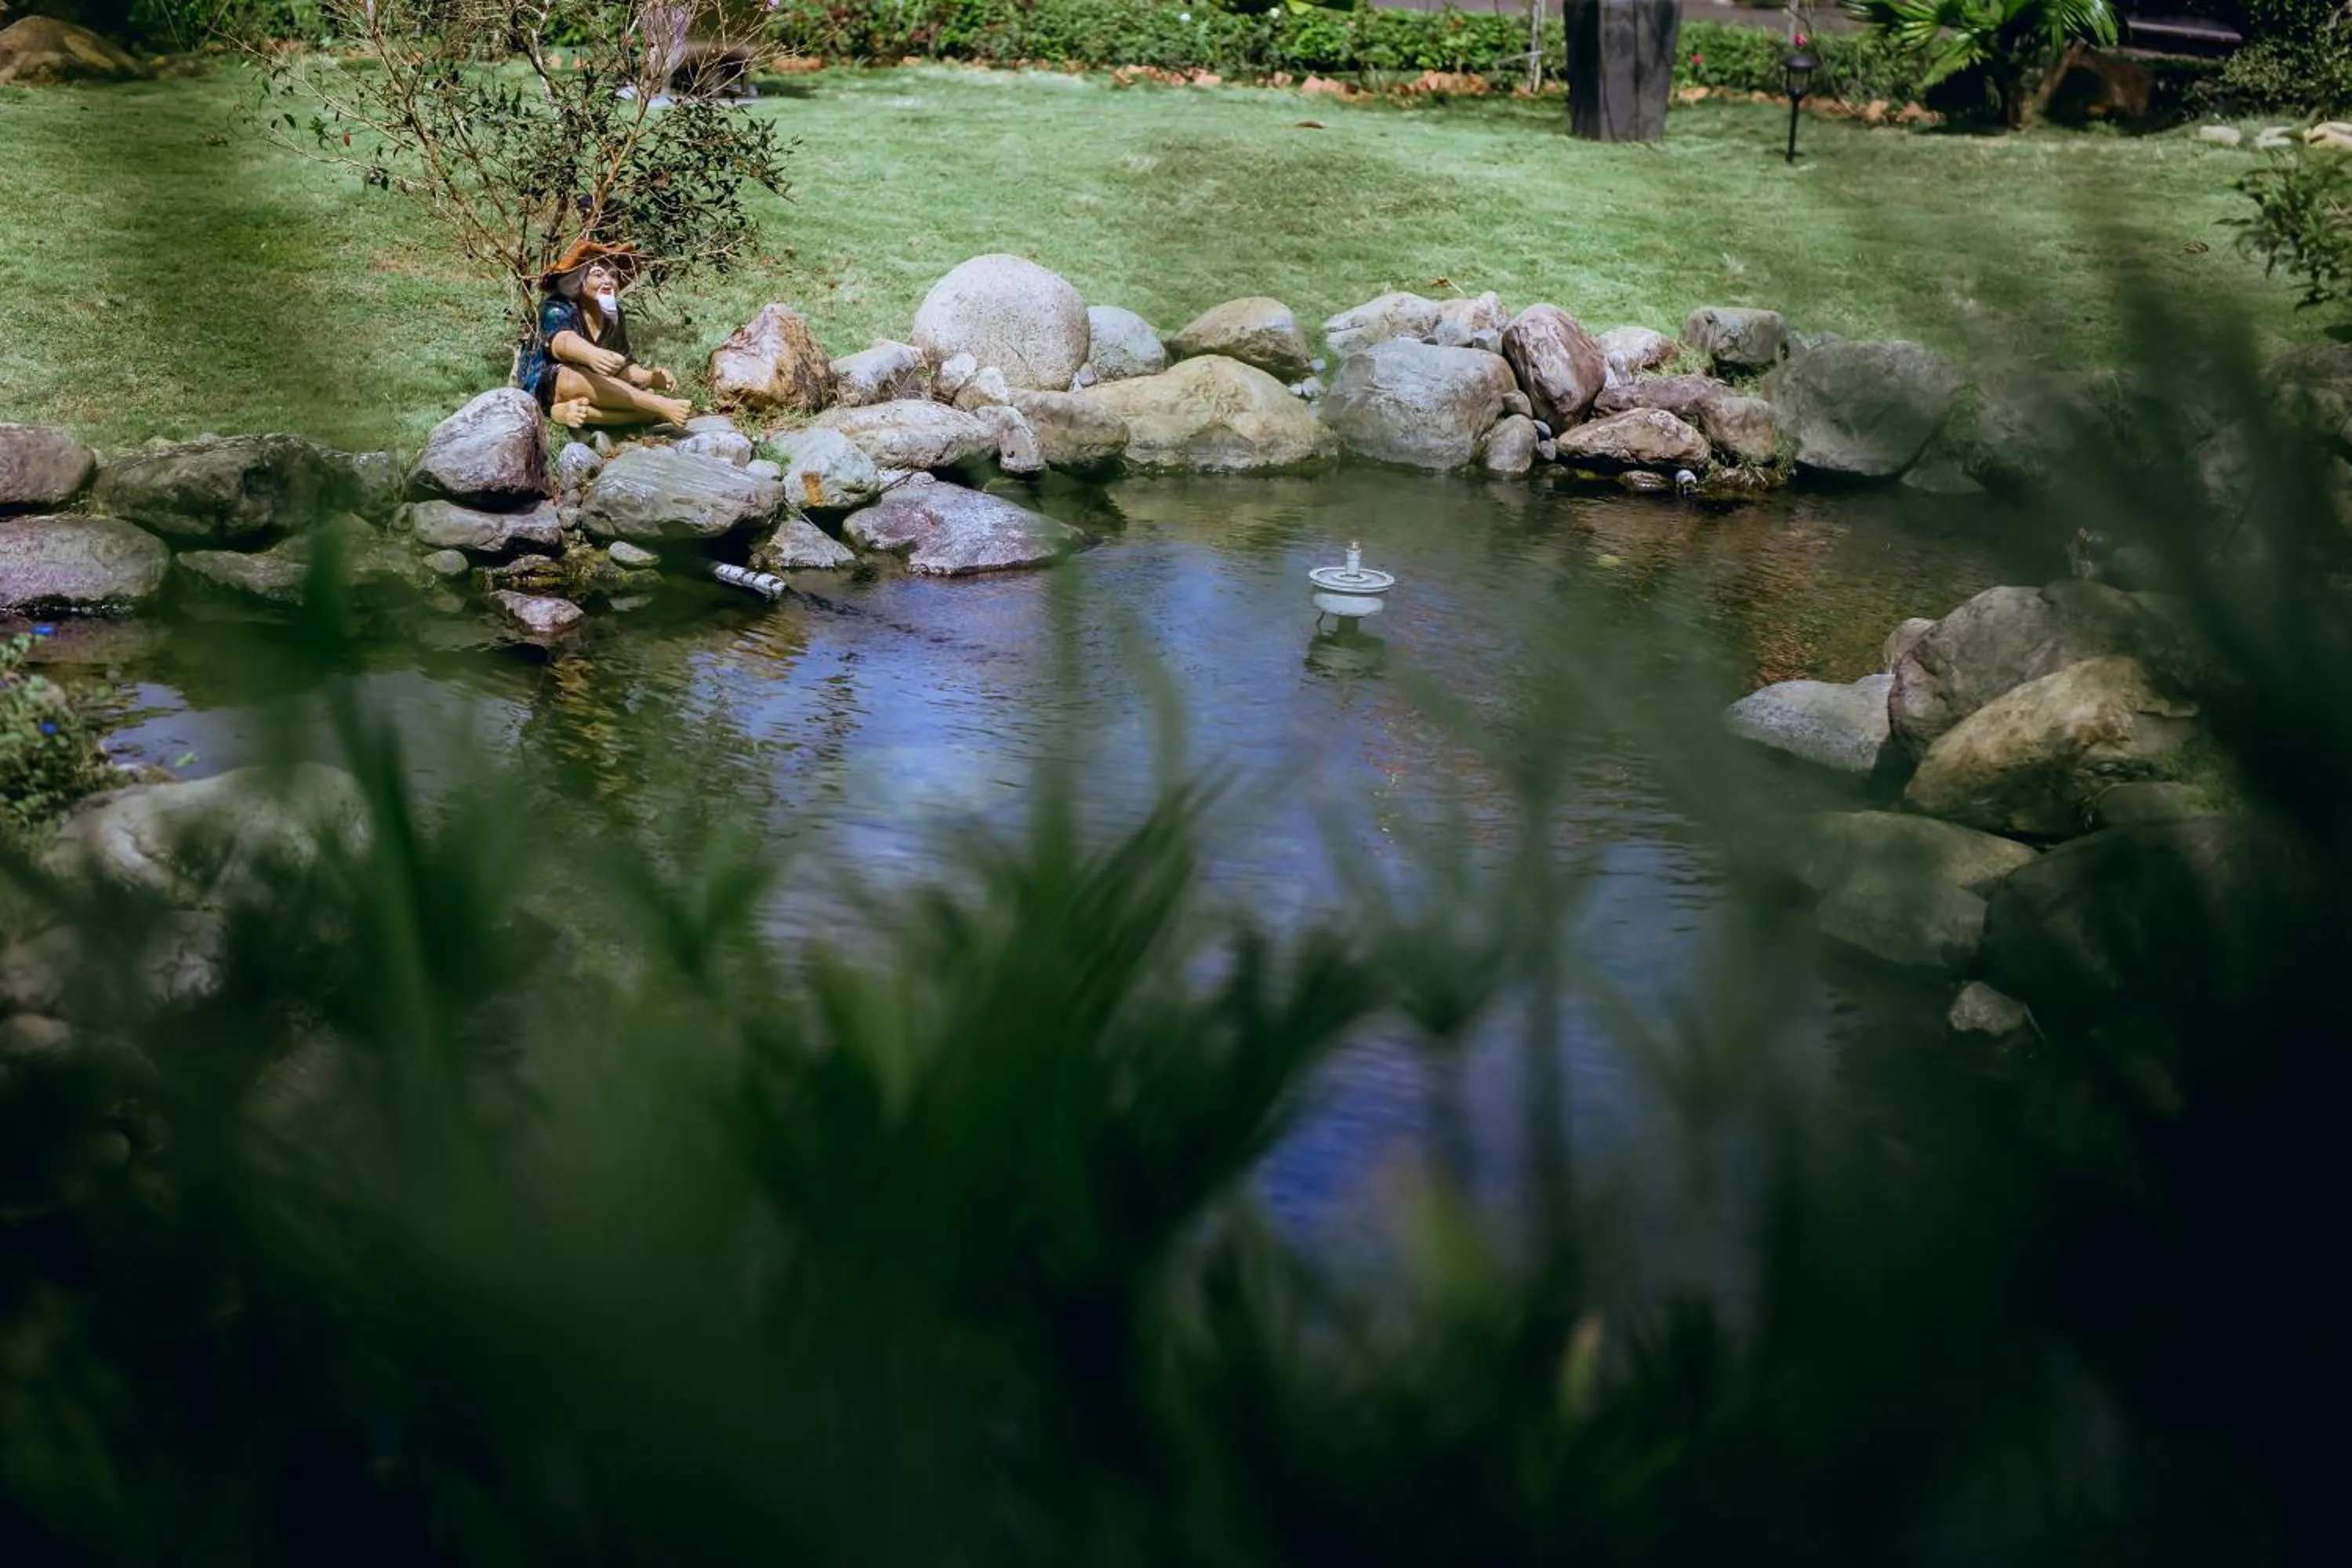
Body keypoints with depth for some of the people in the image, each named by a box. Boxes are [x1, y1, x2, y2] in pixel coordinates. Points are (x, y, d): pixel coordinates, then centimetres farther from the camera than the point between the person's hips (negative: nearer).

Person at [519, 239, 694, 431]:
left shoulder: (614, 317, 6)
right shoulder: (557, 308, -13)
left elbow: (623, 368, 1)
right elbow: (563, 341, -36)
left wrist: (652, 377, -22)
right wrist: (592, 355, -59)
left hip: (592, 396, 6)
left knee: (647, 396, -20)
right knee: (575, 378, -41)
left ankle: (572, 412, -35)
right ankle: (661, 406, -38)